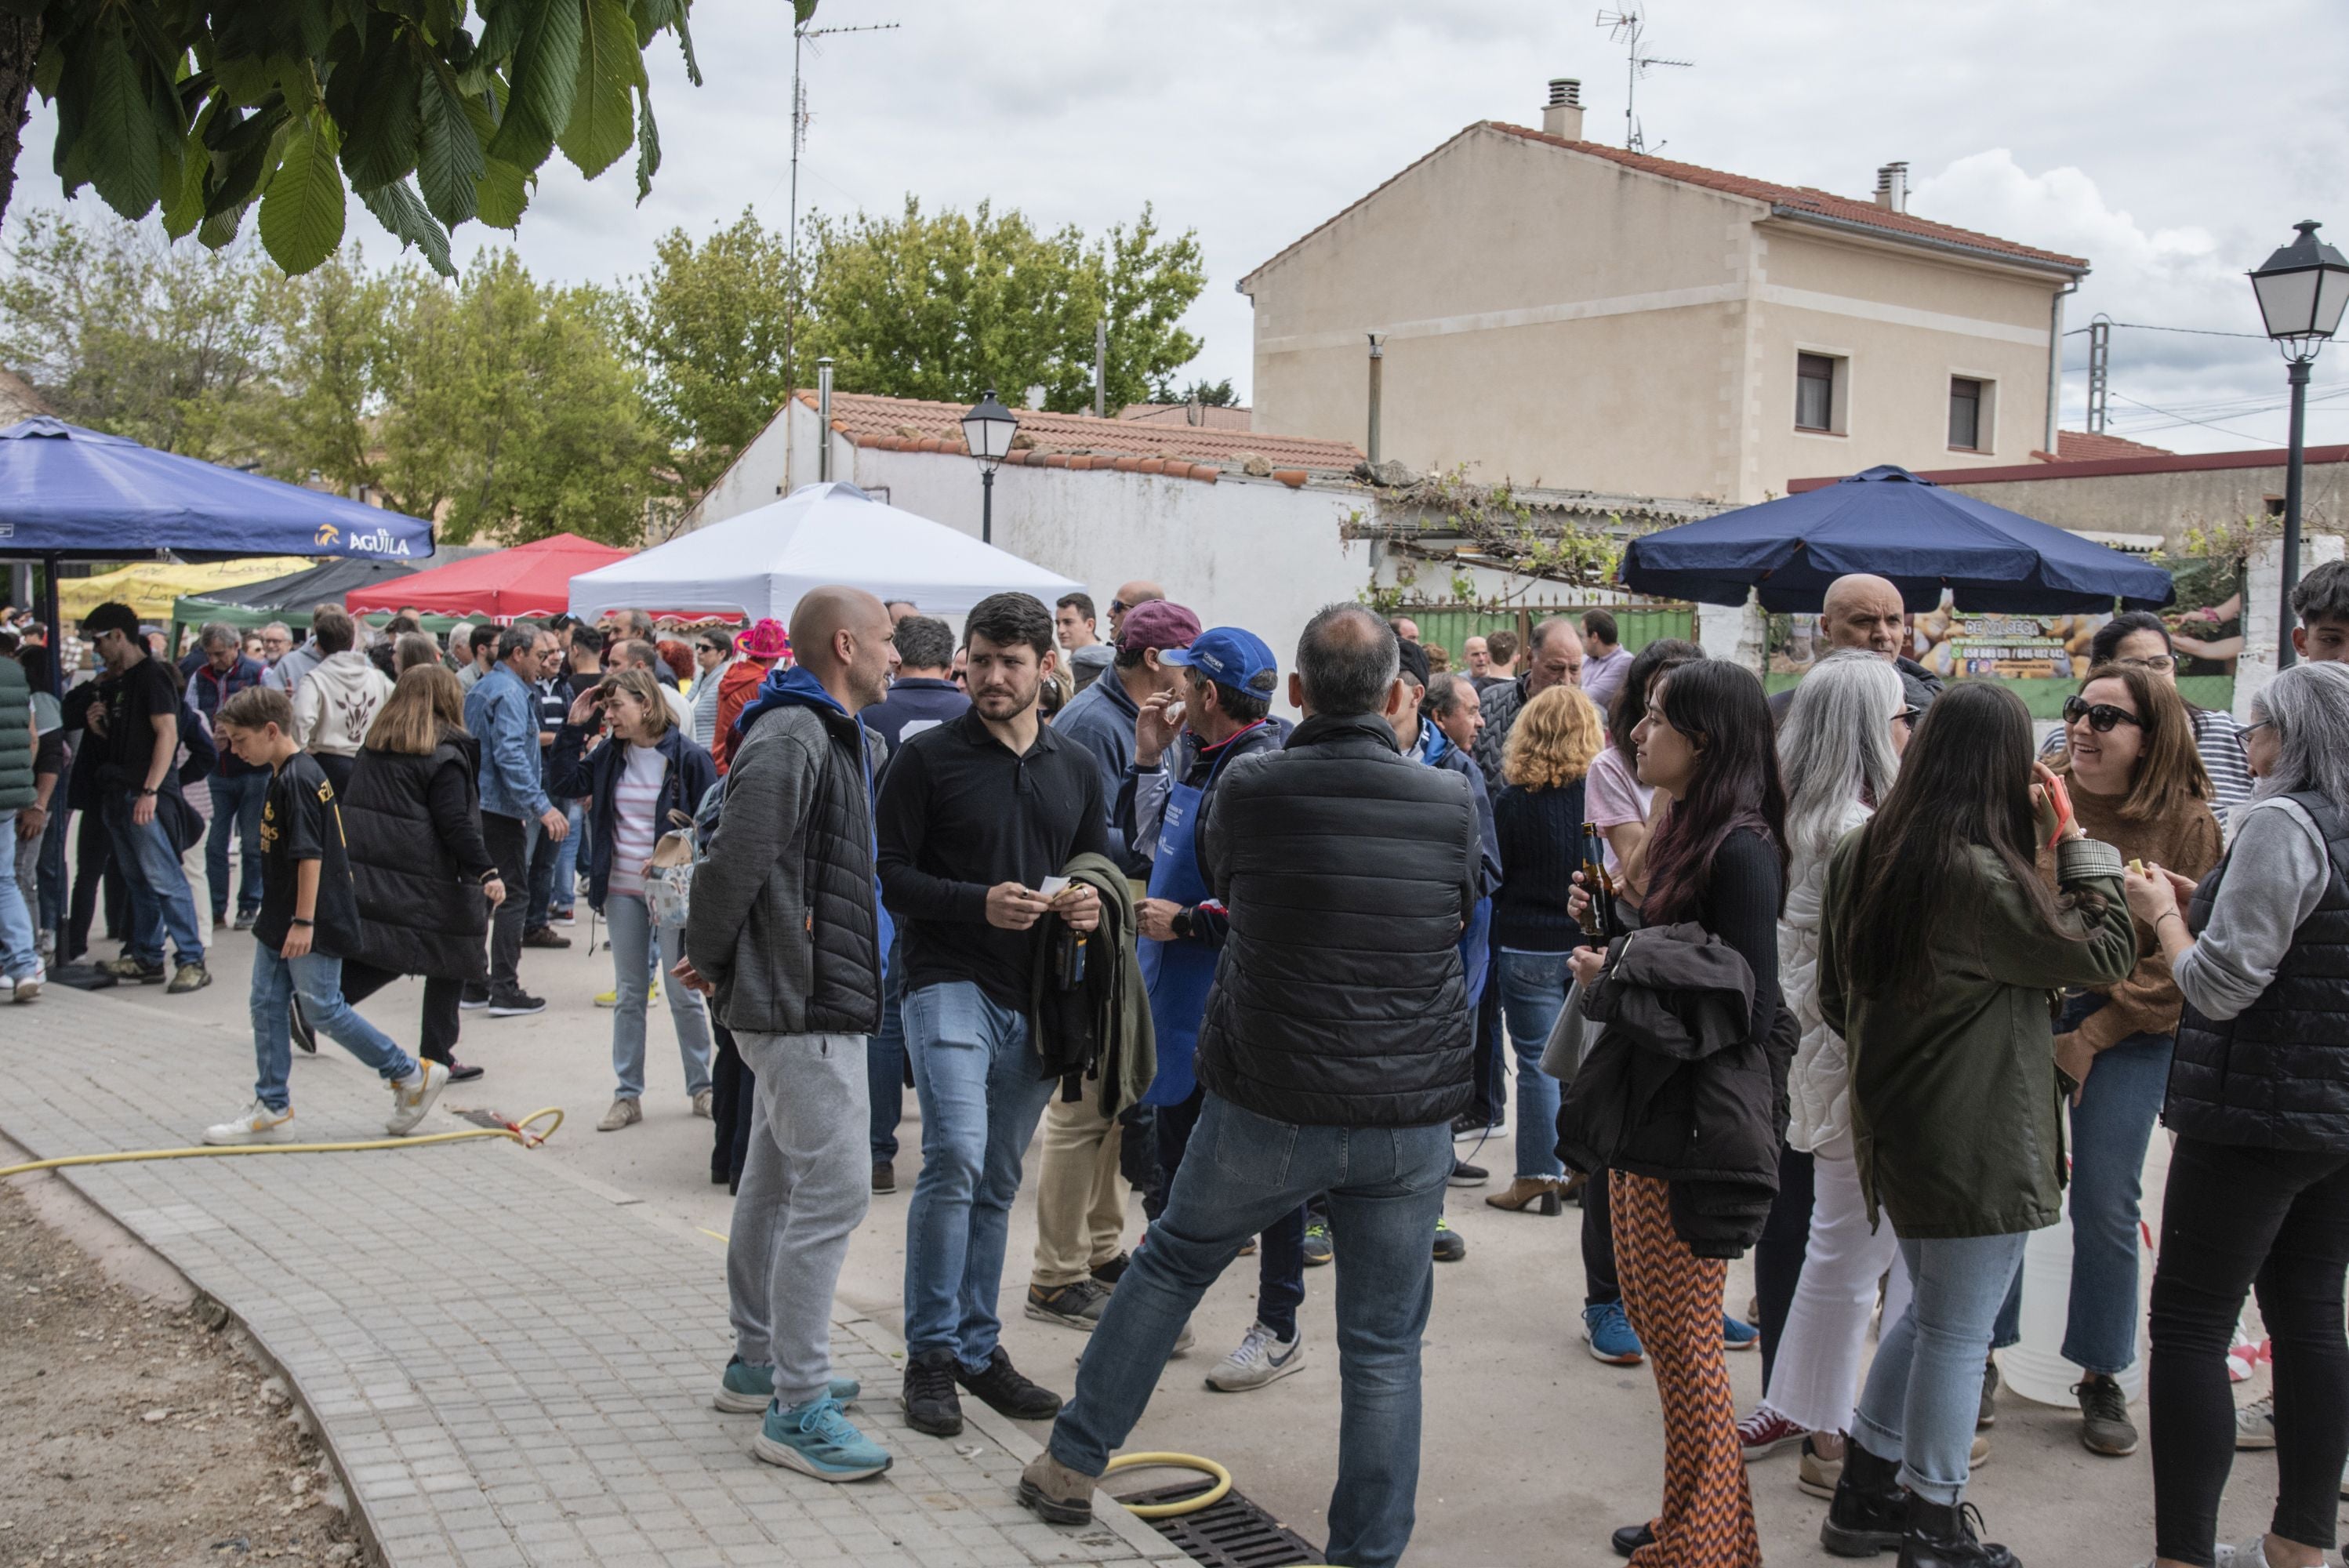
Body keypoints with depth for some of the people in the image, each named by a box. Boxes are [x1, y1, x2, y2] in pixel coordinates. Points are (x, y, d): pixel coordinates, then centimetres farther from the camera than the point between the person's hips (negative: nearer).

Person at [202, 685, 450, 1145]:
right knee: (267, 1006, 10)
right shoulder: (284, 775, 12)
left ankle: (413, 1075, 8)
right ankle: (271, 1108, 17)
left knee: (324, 1011, -3)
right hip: (280, 920, 10)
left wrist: (303, 921, -24)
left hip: (315, 924, -10)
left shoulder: (298, 779, -19)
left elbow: (310, 855, -23)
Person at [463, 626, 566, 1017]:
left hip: (474, 805, 10)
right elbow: (510, 756, -24)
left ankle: (473, 985, 18)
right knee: (512, 895, -6)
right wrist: (542, 807, -26)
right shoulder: (509, 692, -14)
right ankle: (505, 990, -7)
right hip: (500, 809, -10)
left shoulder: (480, 688, 17)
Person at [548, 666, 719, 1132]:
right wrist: (574, 728, -5)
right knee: (629, 996, 11)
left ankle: (701, 1088, 19)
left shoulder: (688, 757, -10)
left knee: (684, 994, 5)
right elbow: (562, 785, 1)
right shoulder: (610, 754, 5)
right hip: (622, 891, 5)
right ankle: (627, 1096, 18)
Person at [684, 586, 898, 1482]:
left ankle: (759, 1363, 31)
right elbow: (735, 861, -24)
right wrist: (706, 957, -10)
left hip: (802, 1002, 11)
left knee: (776, 1184, 18)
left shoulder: (825, 736, 17)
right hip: (804, 1005, -11)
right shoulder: (792, 740, -18)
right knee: (832, 1192, -9)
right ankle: (795, 1409, -3)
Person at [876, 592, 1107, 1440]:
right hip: (950, 981, -5)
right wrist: (979, 902, -20)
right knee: (956, 1156, -19)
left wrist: (1091, 901, -3)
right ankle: (930, 1354, -4)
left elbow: (1096, 862, 20)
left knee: (997, 1182, 12)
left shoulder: (1077, 767, 11)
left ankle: (977, 1347, 24)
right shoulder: (927, 758, -4)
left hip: (1035, 996, 5)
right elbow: (891, 874, -6)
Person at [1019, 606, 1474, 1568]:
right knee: (1384, 1346, 10)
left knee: (1171, 1264, 21)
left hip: (1268, 1108, 0)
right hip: (1411, 1117, 0)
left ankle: (1071, 1467, 31)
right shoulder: (1450, 803, -7)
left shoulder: (1248, 790, -9)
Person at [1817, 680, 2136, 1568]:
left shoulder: (1863, 855, 2)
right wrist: (2074, 840, -6)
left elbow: (1834, 996, 11)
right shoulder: (1980, 877, -23)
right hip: (1978, 1144, -8)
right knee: (1957, 1335, 5)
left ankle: (1864, 1496, 29)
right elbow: (2106, 956, -13)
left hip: (1894, 1122, 8)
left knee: (1929, 1318, 23)